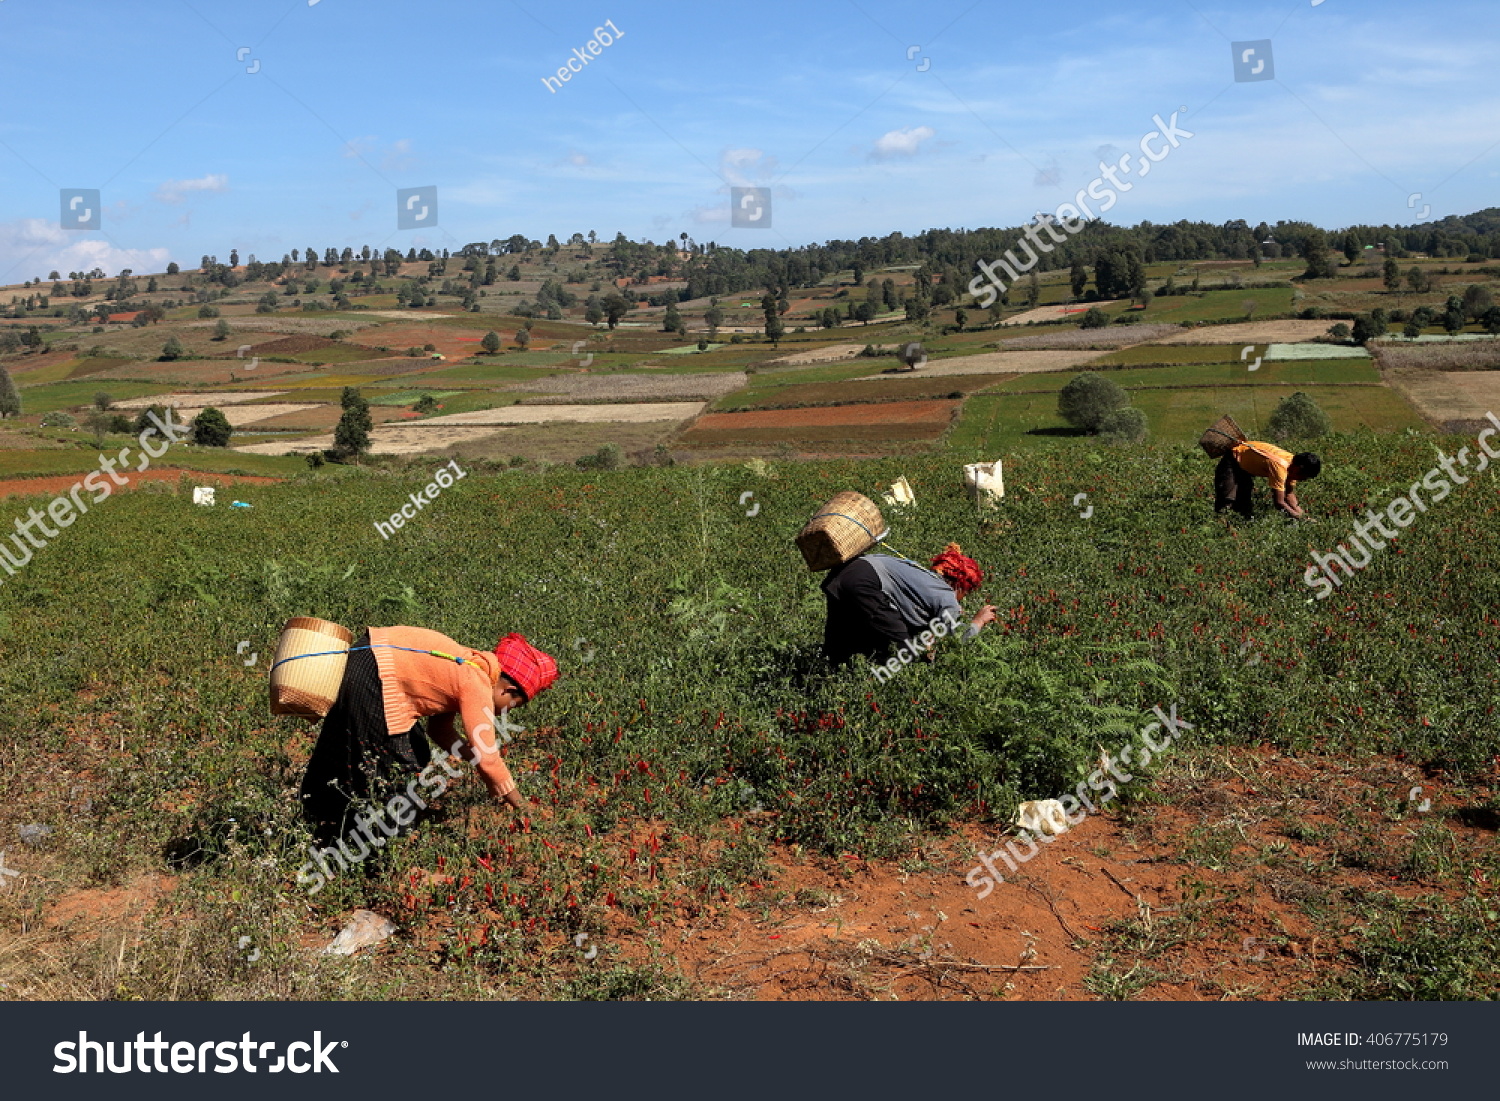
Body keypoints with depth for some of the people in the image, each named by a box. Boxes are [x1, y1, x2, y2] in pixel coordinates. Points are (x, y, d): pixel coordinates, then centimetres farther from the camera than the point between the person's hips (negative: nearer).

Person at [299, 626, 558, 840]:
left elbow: (440, 729, 17)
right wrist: (521, 805, -8)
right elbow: (487, 757, -18)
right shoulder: (478, 686, -15)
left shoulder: (470, 666, 11)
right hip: (369, 679, -10)